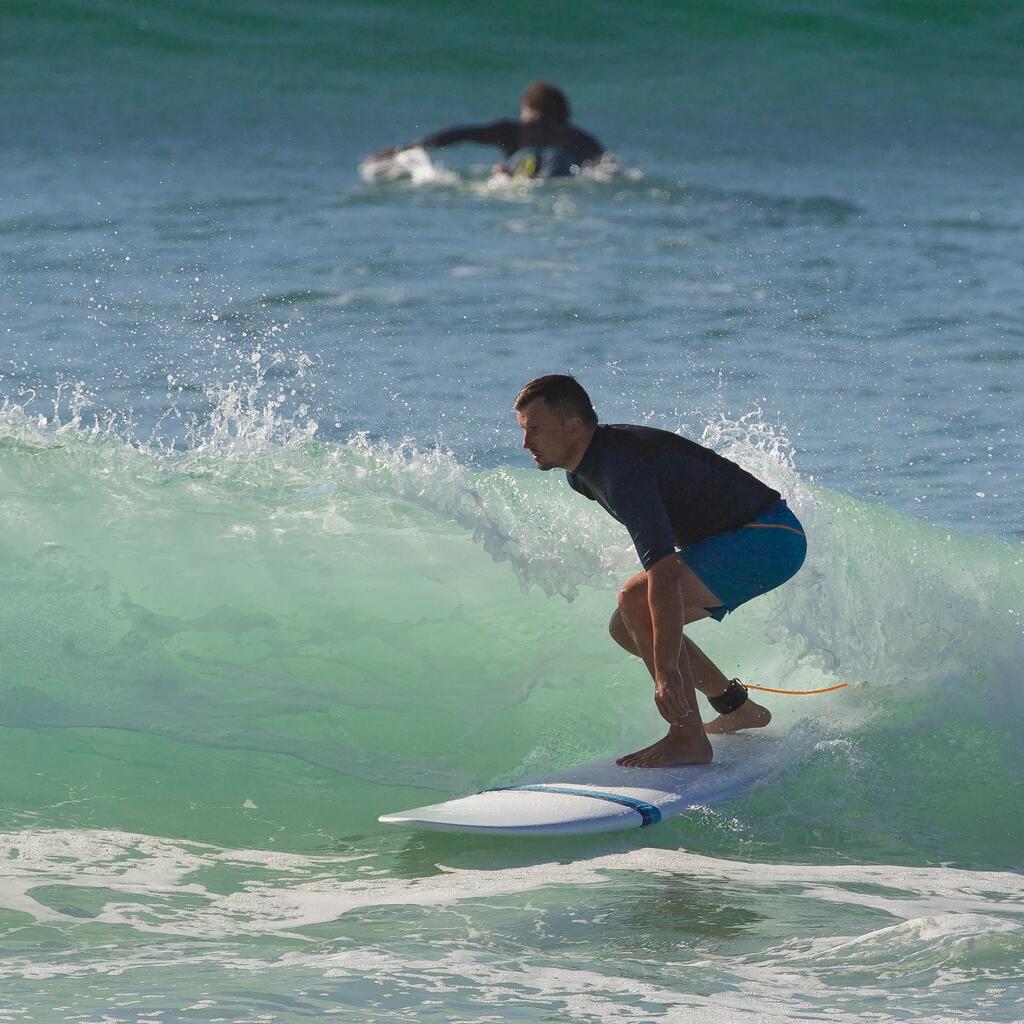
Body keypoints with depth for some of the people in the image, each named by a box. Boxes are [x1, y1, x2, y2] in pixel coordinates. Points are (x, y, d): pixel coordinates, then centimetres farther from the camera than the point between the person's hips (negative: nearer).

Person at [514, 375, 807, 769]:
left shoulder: (621, 469, -29)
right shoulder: (581, 469, 3)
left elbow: (664, 573, -38)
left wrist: (667, 673, -42)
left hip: (770, 539, -10)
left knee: (637, 601, -25)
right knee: (626, 628, 11)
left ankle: (688, 738, -23)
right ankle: (739, 709, 22)